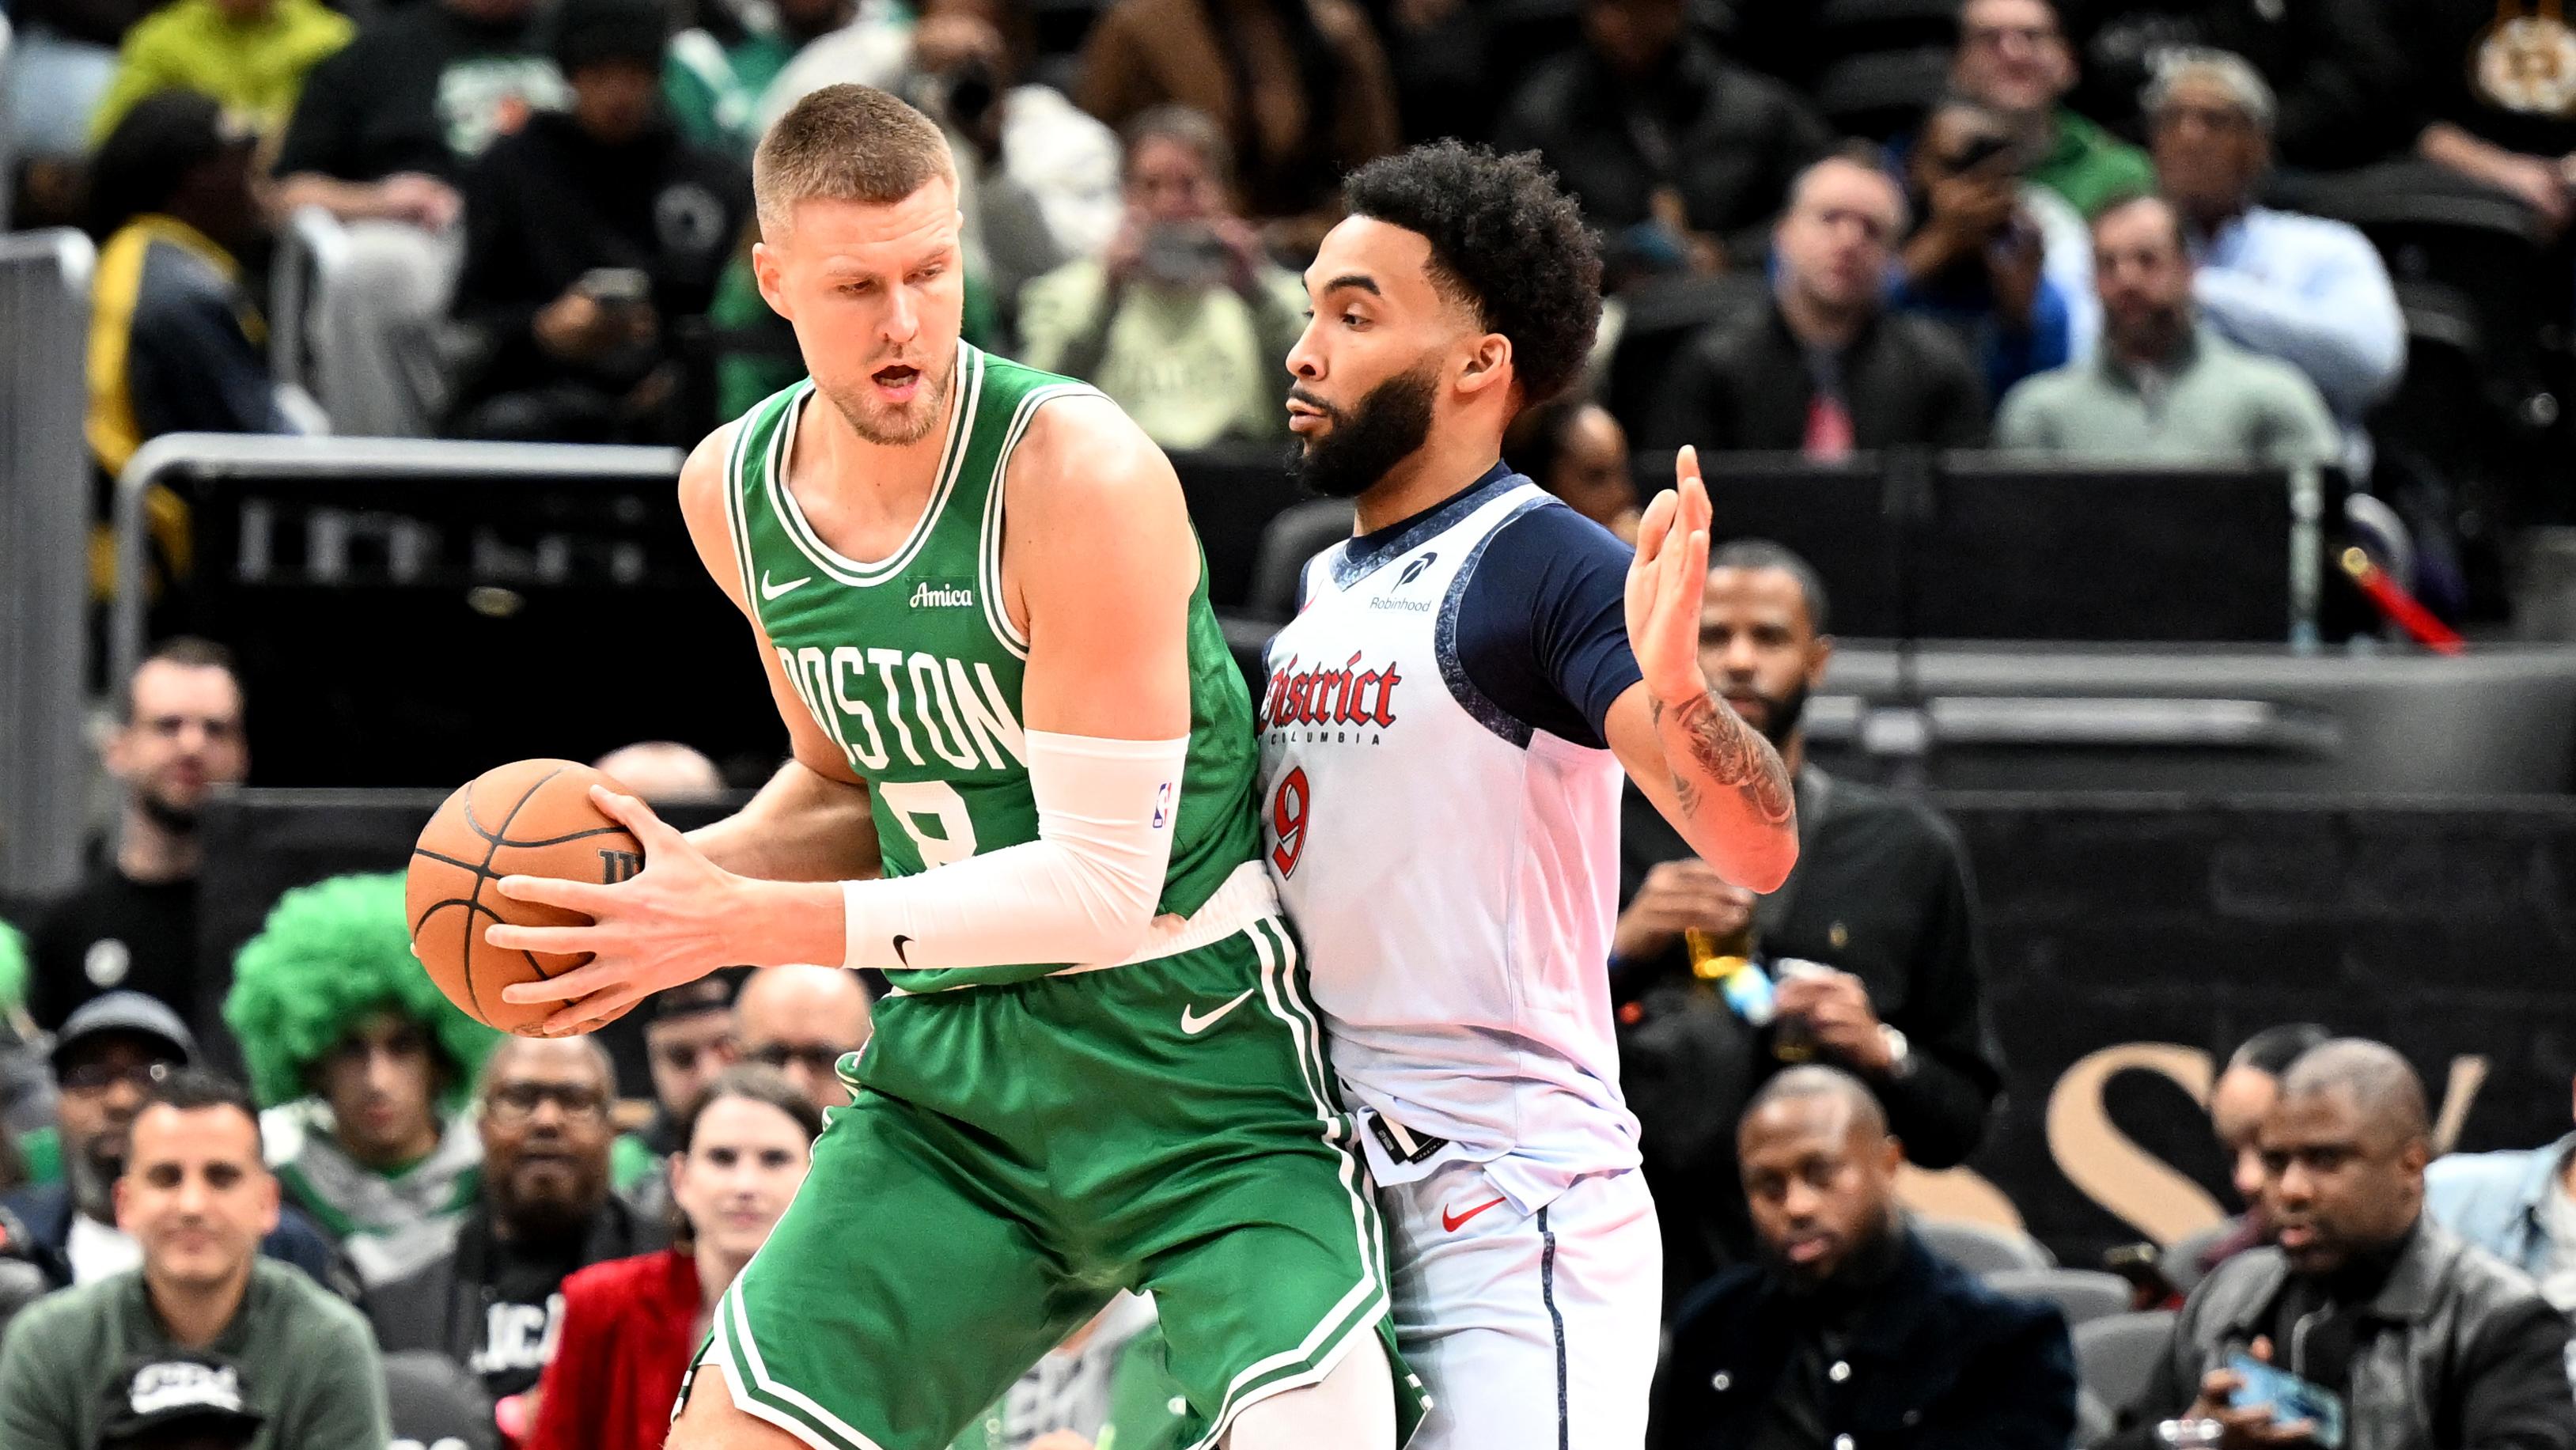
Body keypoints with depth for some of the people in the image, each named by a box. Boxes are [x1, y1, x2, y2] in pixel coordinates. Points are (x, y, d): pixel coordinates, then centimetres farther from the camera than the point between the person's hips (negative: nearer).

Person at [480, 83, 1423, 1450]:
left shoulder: (1077, 473, -21)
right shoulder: (735, 491, 2)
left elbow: (1104, 885, -21)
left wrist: (741, 925, -22)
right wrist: (669, 882, -2)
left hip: (1191, 1064, -6)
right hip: (950, 1077, 6)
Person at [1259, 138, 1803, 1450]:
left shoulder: (1547, 570, -11)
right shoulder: (1320, 589, 16)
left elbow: (1758, 849, -23)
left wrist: (1671, 688, -41)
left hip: (1512, 1206, -9)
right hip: (1327, 1199, 9)